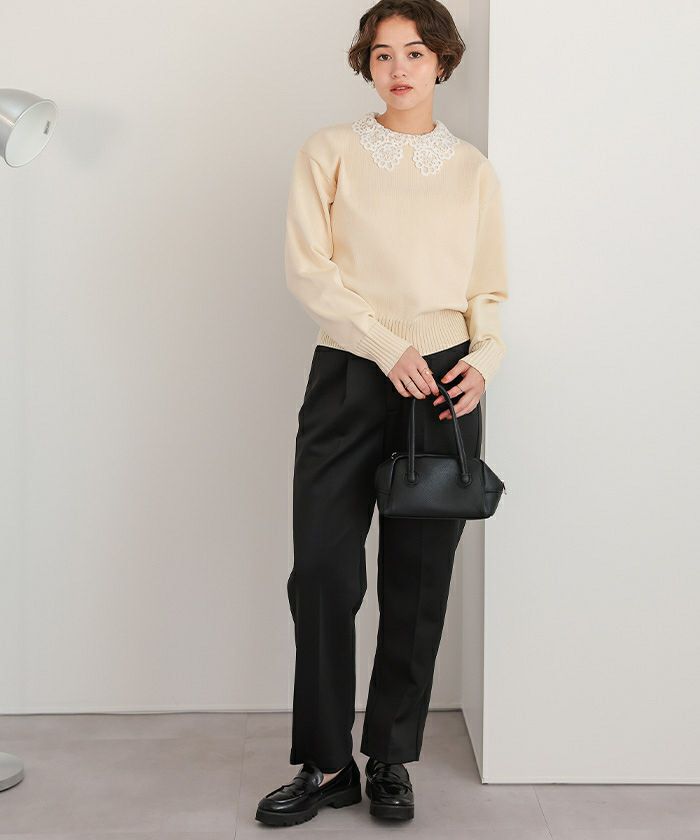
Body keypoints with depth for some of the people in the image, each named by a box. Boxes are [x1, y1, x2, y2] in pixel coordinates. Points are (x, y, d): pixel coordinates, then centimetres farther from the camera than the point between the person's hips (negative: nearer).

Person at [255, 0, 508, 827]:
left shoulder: (472, 168, 12)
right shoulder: (331, 151, 6)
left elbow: (490, 288, 13)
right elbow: (306, 265, -4)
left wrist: (483, 359, -7)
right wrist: (387, 344, -14)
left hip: (443, 385, 1)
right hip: (348, 377, -1)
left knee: (418, 580, 4)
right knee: (322, 569, -4)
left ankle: (390, 760, 18)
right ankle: (326, 764, 10)